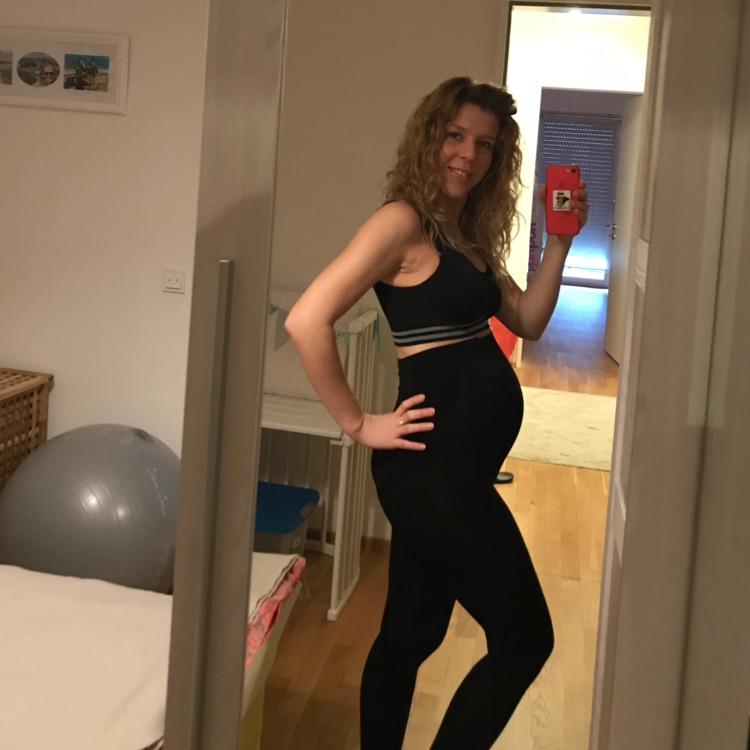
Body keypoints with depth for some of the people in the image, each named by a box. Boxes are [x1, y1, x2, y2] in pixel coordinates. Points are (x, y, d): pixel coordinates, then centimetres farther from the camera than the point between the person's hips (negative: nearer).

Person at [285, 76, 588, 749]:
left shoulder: (470, 233, 15)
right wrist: (359, 425, -16)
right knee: (525, 639, -1)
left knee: (410, 635, 17)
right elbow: (307, 320, -22)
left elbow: (527, 322, 15)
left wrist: (559, 241, 5)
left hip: (460, 465, 9)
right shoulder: (403, 221, -12)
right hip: (435, 466, -9)